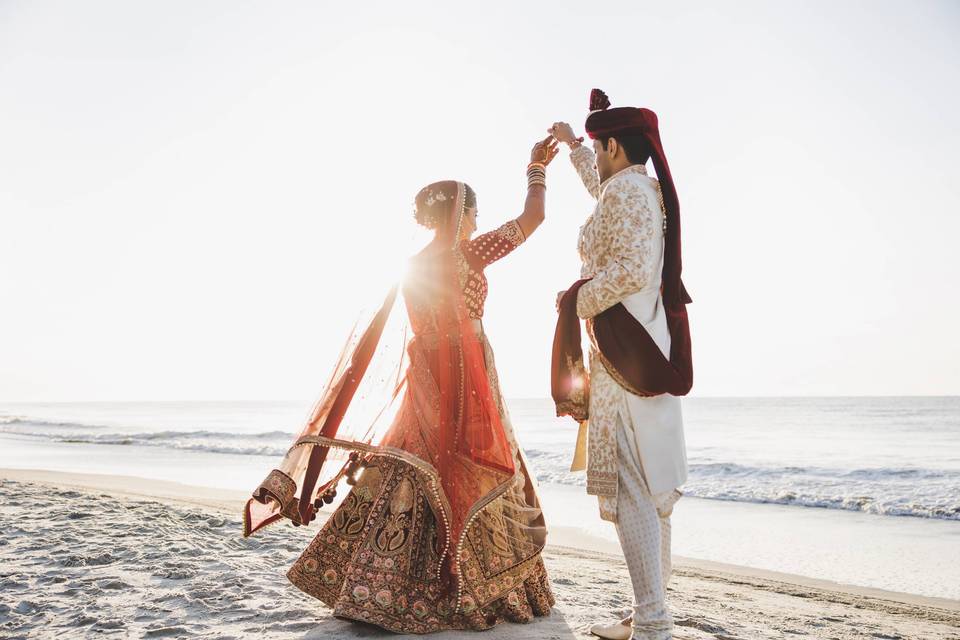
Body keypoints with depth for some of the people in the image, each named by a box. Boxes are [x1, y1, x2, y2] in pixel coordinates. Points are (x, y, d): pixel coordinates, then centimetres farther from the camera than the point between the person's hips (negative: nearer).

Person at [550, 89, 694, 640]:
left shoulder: (625, 189, -9)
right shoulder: (648, 190, 19)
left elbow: (629, 270, -22)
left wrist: (577, 301, -6)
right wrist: (573, 146, 56)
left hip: (624, 355, -10)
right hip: (649, 351, 10)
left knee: (629, 489, -9)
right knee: (652, 489, 10)